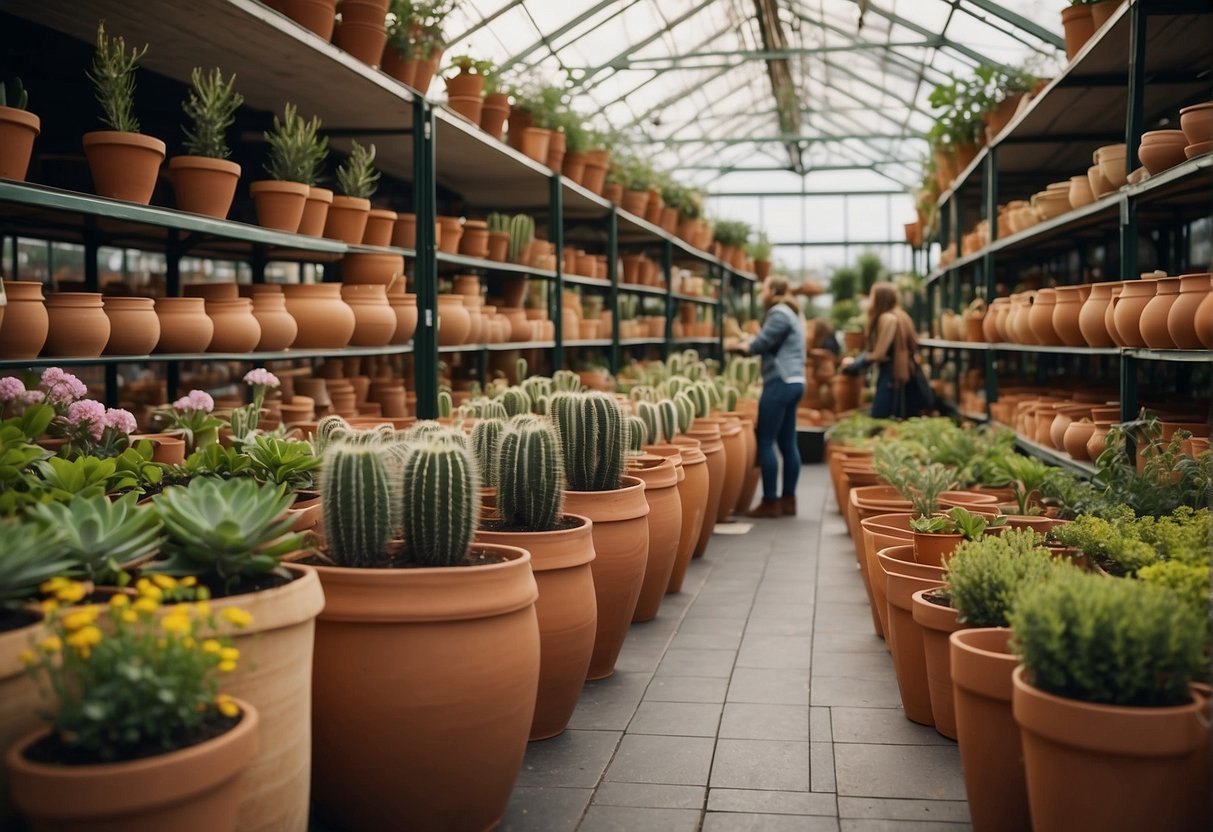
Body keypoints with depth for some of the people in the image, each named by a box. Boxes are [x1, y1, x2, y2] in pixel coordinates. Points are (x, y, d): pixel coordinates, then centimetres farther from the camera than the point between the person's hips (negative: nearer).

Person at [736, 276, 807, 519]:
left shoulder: (779, 313, -11)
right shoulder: (791, 313, 21)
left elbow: (761, 344, -12)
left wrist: (744, 346, 8)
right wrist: (751, 343, 6)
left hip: (780, 382, -10)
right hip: (793, 381, 10)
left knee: (765, 442, -7)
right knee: (787, 443, 10)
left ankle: (770, 502, -5)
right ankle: (788, 500, 13)